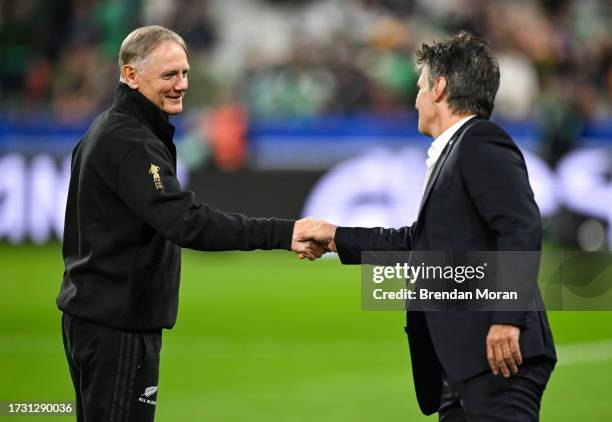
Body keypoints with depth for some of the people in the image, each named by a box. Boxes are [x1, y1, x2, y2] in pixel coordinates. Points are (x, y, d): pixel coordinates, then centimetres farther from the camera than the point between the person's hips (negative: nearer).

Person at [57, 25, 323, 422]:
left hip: (93, 312, 11)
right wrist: (281, 234, -37)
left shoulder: (106, 130, 13)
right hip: (117, 325, -11)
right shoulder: (131, 143, -19)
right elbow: (186, 222, -31)